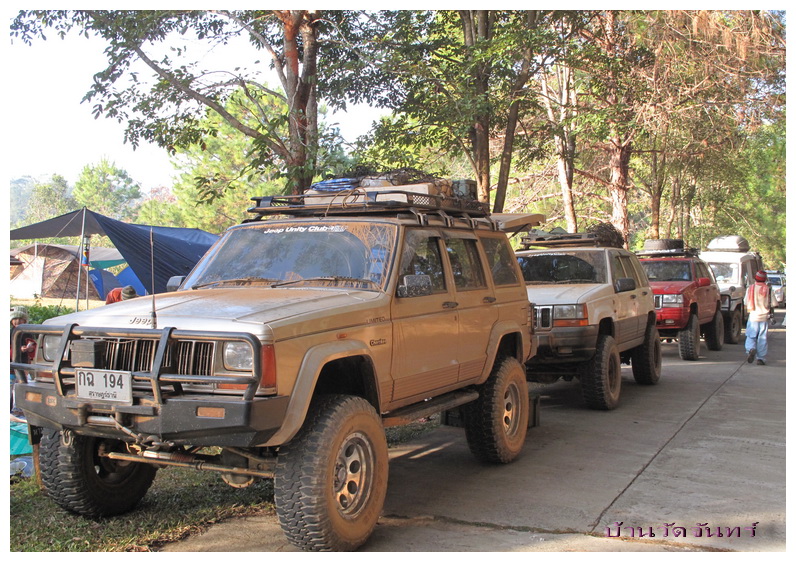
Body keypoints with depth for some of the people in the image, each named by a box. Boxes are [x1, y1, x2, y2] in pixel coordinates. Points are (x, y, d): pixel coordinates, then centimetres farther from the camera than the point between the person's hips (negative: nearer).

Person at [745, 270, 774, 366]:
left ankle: (751, 349, -20)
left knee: (751, 337, 9)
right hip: (764, 317, -1)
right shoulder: (768, 289, -5)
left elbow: (746, 303, 6)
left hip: (753, 317, 1)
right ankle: (761, 358, 6)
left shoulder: (750, 289, 0)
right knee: (762, 339, 6)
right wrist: (771, 312, 16)